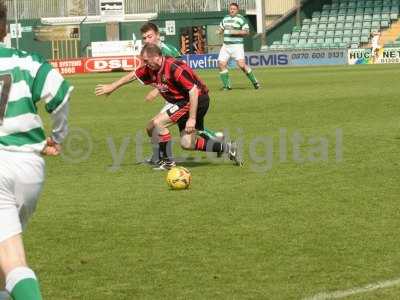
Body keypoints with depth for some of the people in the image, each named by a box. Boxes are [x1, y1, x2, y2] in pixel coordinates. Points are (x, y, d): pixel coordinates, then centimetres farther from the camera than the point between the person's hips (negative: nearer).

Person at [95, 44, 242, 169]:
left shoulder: (174, 68, -27)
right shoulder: (150, 69, -1)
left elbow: (193, 91, -27)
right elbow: (134, 75, 17)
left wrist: (192, 119, -28)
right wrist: (112, 87, 24)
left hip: (197, 100, -9)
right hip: (183, 101, 9)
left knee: (158, 122, -13)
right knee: (186, 143, 6)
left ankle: (167, 161, -3)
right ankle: (227, 148, 11)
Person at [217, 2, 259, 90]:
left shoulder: (241, 19, -4)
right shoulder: (225, 18, 15)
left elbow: (246, 32, -8)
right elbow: (221, 28, 28)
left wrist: (236, 32, -20)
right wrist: (219, 31, 5)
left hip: (237, 45, -6)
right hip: (225, 46, 6)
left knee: (241, 64, -17)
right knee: (221, 64, -6)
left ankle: (254, 81, 0)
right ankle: (226, 85, 5)